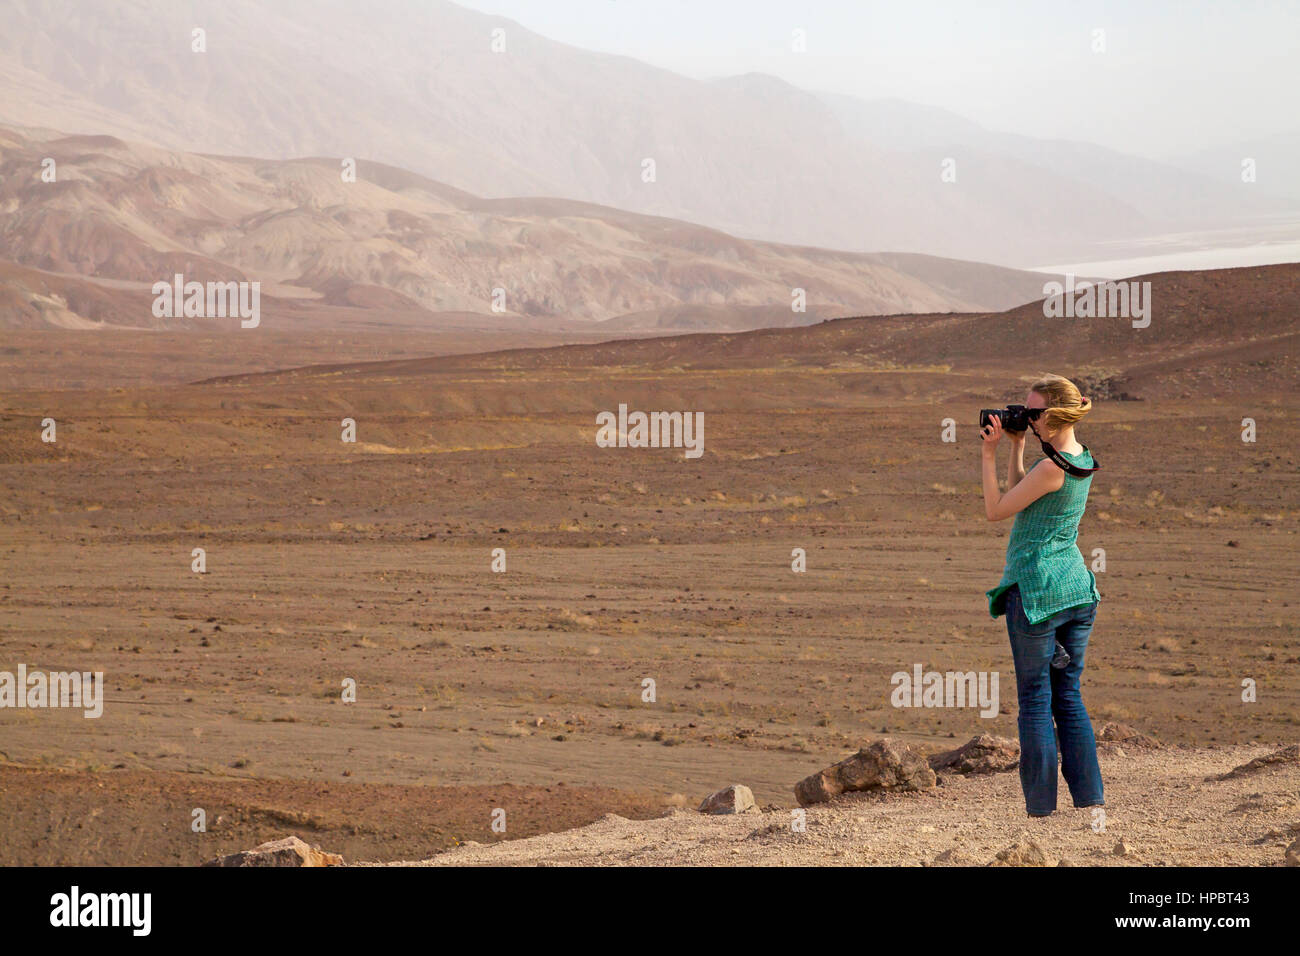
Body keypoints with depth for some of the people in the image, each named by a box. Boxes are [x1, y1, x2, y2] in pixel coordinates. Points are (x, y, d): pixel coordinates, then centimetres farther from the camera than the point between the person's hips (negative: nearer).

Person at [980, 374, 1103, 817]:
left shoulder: (1052, 467, -17)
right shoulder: (1084, 461, 9)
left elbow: (996, 509, -9)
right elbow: (1022, 496, 19)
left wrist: (990, 456, -6)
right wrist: (1017, 448, 15)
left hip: (1036, 589, -8)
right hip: (1077, 586, 8)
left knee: (1035, 700, -2)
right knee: (1068, 696, 12)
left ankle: (1041, 807, 0)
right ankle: (1090, 800, 11)